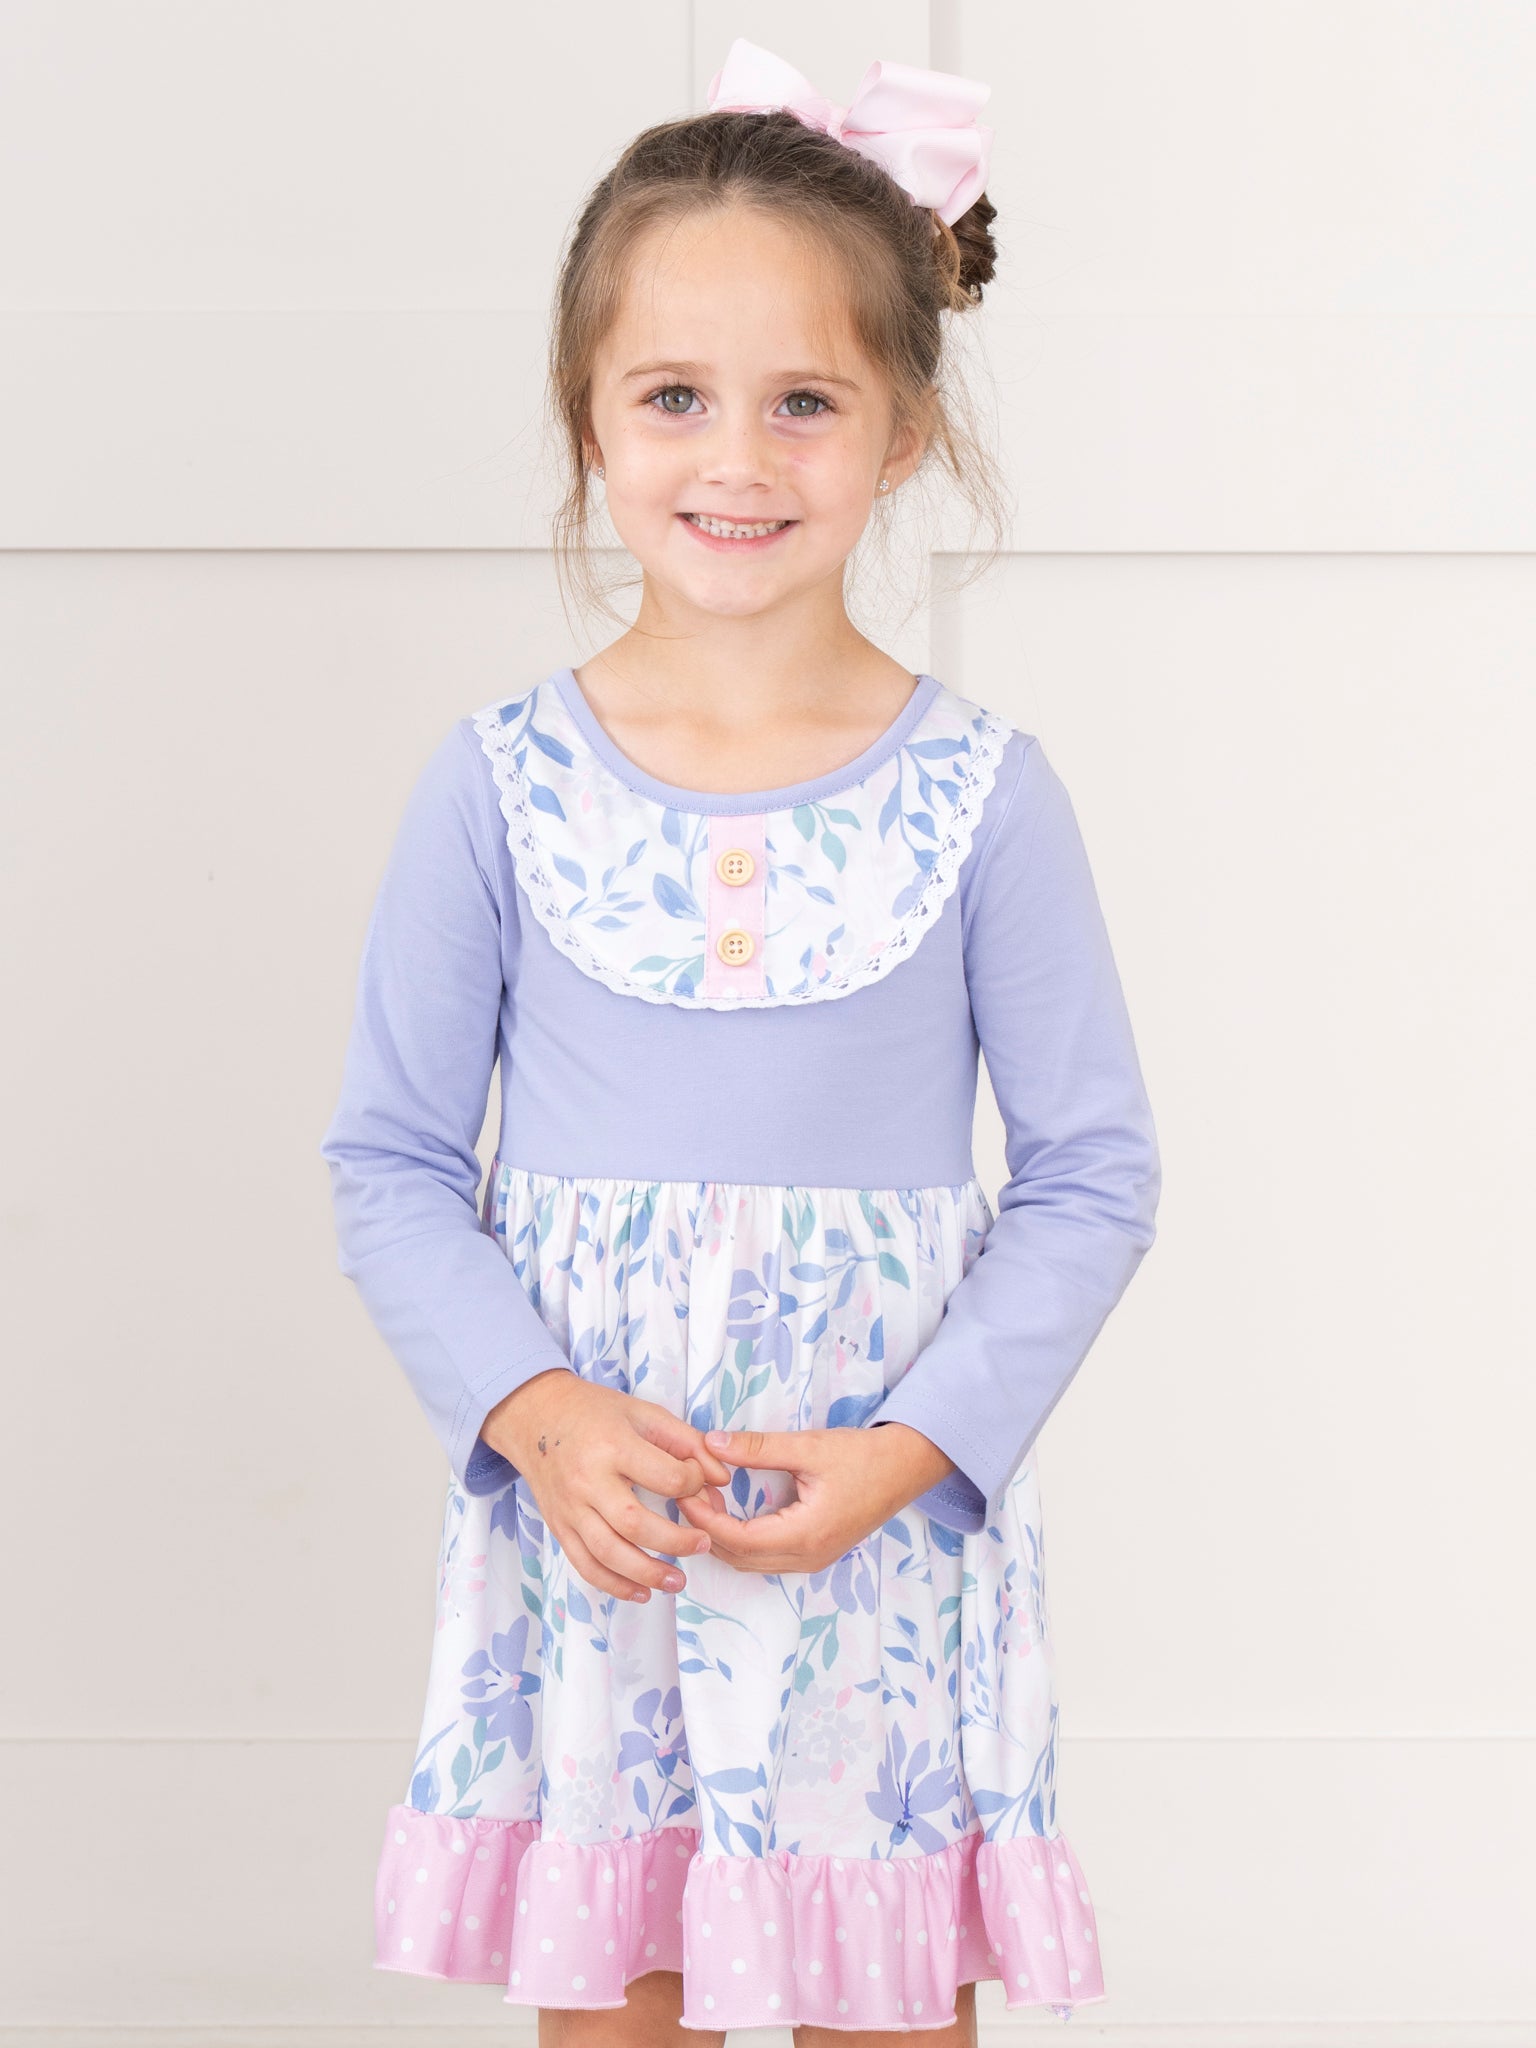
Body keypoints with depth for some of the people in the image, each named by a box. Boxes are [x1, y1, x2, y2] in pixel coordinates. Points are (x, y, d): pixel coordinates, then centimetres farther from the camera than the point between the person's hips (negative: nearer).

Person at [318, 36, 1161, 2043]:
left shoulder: (978, 790, -5)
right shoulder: (500, 783, -3)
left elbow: (1093, 1173, -2)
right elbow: (393, 1161, 2)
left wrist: (909, 1449, -13)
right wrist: (536, 1409, -14)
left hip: (891, 1551, 0)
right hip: (580, 1533, 1)